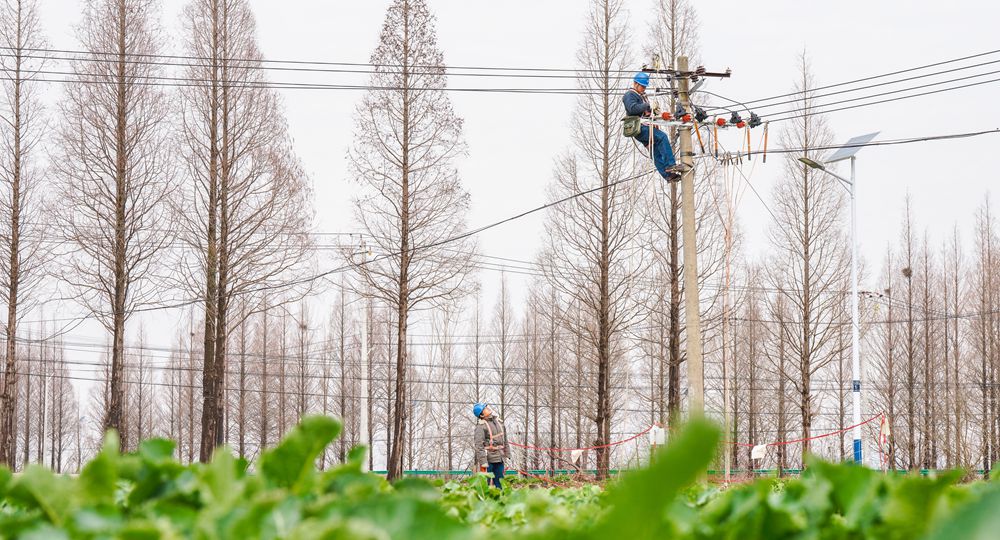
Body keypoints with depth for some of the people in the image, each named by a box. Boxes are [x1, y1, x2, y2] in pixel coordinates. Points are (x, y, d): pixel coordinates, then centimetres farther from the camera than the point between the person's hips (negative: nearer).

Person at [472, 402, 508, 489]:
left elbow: (504, 439, 19)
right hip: (488, 459, -7)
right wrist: (483, 462, -21)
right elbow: (479, 445, -16)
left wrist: (507, 453, 14)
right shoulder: (481, 426, -12)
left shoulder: (498, 421, 11)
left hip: (499, 458, 7)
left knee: (499, 483, 11)